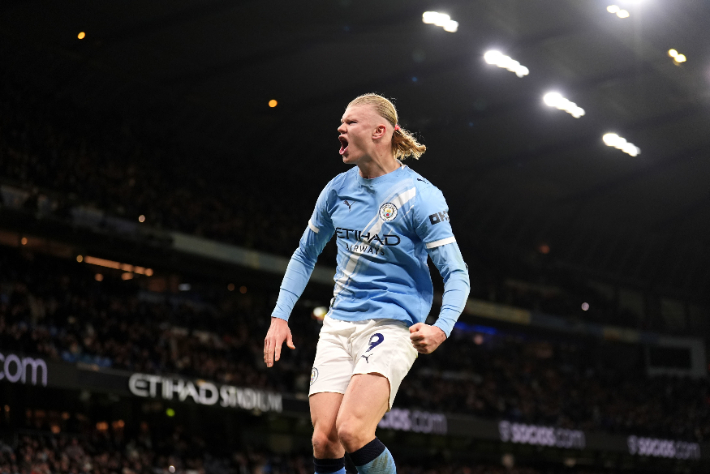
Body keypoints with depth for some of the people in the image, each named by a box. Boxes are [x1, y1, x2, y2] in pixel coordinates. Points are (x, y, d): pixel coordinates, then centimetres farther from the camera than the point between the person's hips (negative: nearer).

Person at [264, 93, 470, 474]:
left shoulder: (420, 196, -9)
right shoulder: (338, 189, 8)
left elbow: (456, 273, -9)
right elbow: (305, 255, 21)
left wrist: (440, 329, -26)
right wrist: (280, 316, 12)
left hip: (391, 325, -5)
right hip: (338, 325, 5)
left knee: (351, 430, -24)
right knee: (325, 439, -9)